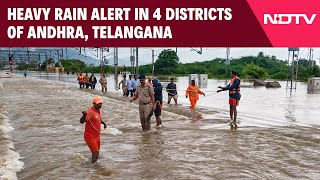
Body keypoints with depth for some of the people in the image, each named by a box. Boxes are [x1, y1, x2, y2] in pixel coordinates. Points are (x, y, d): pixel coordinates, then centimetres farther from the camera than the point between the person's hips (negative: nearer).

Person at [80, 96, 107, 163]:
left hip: (97, 136, 9)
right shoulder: (90, 111, -21)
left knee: (97, 155, 19)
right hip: (90, 136, -9)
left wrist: (103, 123, 10)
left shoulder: (99, 111, 7)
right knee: (95, 154, -11)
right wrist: (84, 115, -52)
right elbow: (81, 121, -33)